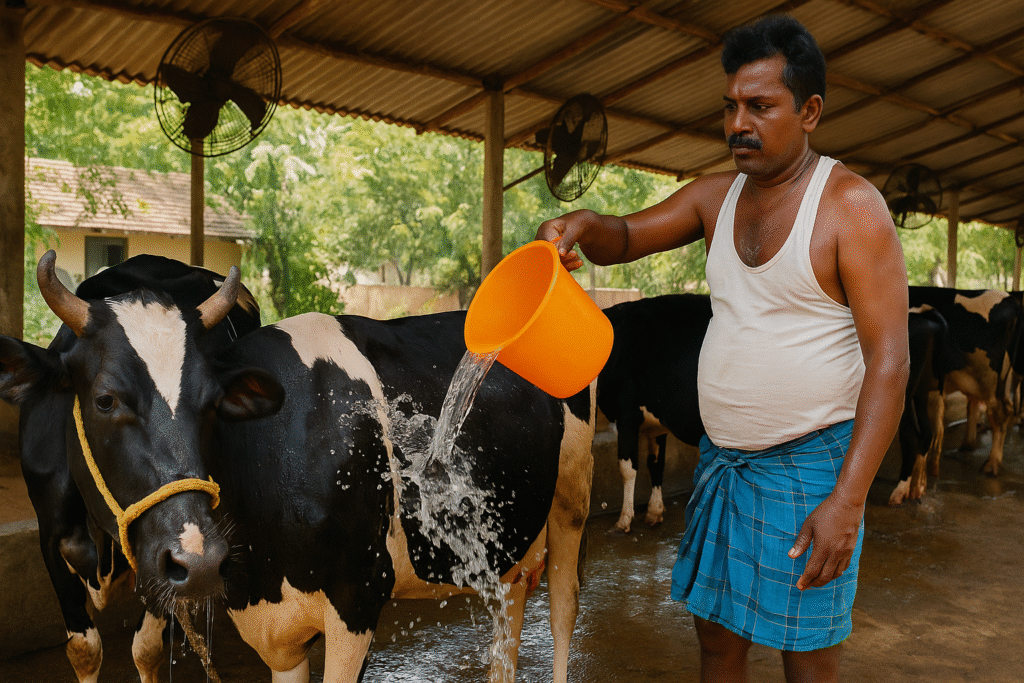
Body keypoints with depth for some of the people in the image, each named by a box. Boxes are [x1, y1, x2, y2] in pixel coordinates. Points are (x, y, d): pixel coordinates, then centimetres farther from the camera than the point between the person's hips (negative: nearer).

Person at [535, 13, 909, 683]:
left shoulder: (852, 205, -12)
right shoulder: (717, 195, 7)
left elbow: (889, 359, -15)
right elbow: (627, 238, 11)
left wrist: (848, 500, -22)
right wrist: (584, 225, -16)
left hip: (809, 463, -5)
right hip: (721, 456, 6)